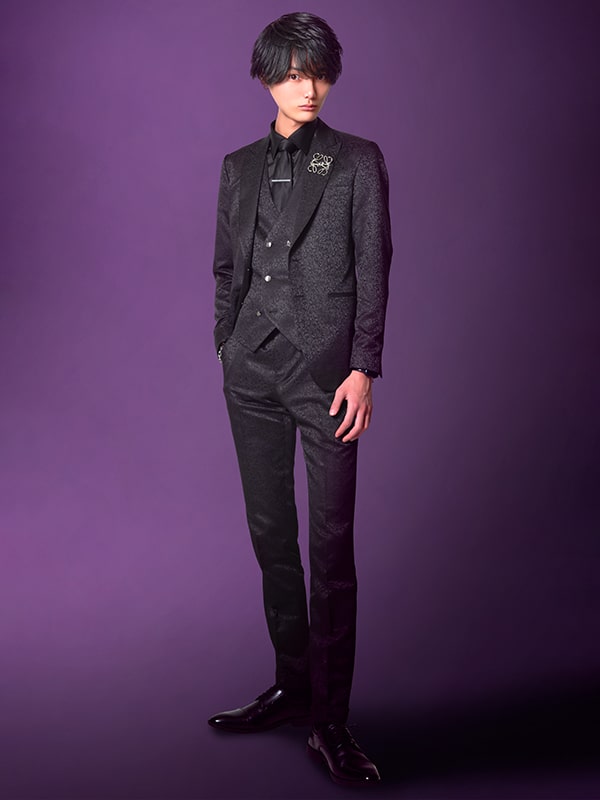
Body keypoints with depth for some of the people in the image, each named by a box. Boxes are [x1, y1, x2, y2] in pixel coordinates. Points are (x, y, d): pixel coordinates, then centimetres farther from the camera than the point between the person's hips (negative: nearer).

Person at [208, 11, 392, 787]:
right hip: (252, 372, 5)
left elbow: (372, 271, -3)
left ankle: (330, 721, 3)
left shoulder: (357, 162, 2)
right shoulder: (239, 167, 13)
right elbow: (227, 267, 15)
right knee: (270, 534, 10)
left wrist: (364, 368, -11)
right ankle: (291, 686, 26)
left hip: (326, 371, -4)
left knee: (331, 544, -5)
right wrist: (227, 351, 11)